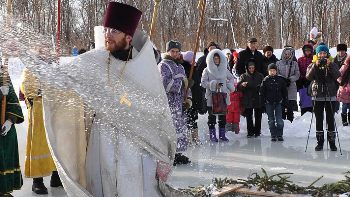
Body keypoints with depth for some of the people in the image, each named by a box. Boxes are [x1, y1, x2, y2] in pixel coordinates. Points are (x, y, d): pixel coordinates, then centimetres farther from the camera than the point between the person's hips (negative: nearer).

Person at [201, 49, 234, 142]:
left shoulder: (224, 70, 9)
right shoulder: (207, 70, -1)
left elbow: (231, 78, 23)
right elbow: (203, 82, -6)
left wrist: (229, 87, 7)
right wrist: (213, 84, -17)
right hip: (211, 97, -3)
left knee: (223, 116, 8)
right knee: (212, 116, 0)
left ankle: (222, 134, 18)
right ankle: (212, 135, 8)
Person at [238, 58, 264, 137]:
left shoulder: (260, 76, 7)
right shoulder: (244, 76, 5)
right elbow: (238, 86, -7)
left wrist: (260, 87, -15)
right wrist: (242, 84, -29)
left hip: (258, 100, 0)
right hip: (248, 100, 0)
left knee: (258, 116, 4)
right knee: (249, 117, 1)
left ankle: (257, 131, 13)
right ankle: (250, 132, 9)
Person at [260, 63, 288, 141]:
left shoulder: (281, 80, 2)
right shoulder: (266, 80, 1)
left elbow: (284, 91, 8)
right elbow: (262, 92, 3)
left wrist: (285, 101, 4)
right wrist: (263, 102, -2)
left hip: (278, 102, 0)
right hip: (269, 103, 1)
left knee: (279, 120, -3)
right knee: (271, 120, 6)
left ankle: (279, 135, 7)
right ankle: (273, 135, 13)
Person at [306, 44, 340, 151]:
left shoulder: (332, 65, 6)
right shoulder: (312, 65, 7)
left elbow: (337, 76, -11)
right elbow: (309, 77, -11)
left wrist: (330, 66, -21)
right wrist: (315, 66, -22)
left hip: (330, 96, -1)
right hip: (318, 96, 1)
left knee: (330, 119, 0)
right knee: (319, 119, 5)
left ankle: (332, 141, 8)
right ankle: (320, 142, 12)